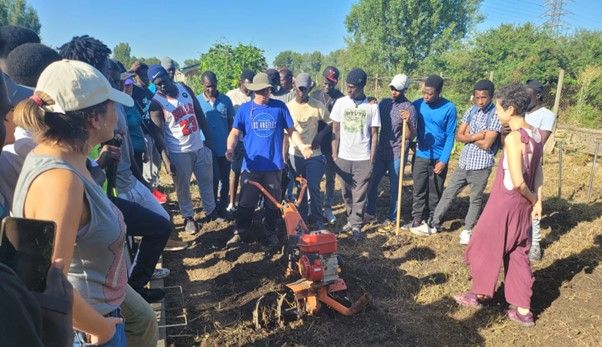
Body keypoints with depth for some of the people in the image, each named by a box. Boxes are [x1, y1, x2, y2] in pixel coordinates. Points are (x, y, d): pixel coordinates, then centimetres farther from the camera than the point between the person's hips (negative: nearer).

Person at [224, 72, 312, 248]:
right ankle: (241, 233, 24)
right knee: (246, 202, 6)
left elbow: (291, 130, 3)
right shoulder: (244, 109, 1)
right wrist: (230, 148, -20)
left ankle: (271, 233, 30)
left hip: (274, 165, 0)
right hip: (251, 165, 0)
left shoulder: (280, 107, 1)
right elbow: (235, 133, -1)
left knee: (273, 202, 12)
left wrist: (301, 145, -14)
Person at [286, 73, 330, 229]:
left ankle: (317, 219, 14)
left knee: (314, 187, -1)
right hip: (295, 154, 2)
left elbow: (330, 124, 3)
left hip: (314, 154, -1)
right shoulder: (288, 106, -1)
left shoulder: (317, 105, -4)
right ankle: (302, 217, 29)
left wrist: (320, 135, -13)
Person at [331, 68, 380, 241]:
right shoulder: (340, 103, 0)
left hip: (363, 158, -2)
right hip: (343, 157, 2)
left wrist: (372, 159, -3)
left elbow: (374, 134, 0)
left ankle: (356, 225, 13)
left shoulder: (372, 106, -3)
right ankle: (350, 220, 27)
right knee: (347, 192, 12)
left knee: (360, 194, 3)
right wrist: (334, 155, 0)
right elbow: (335, 130, 3)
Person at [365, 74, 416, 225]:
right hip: (380, 152, 5)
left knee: (394, 188, 6)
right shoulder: (384, 102, 6)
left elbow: (409, 136, -13)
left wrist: (407, 121, -30)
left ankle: (391, 218, 22)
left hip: (397, 155, -5)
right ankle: (370, 213, 27)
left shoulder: (409, 108, -10)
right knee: (371, 183, 10)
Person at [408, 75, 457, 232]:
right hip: (421, 156, 1)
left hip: (439, 158, -1)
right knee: (419, 190, 5)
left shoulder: (449, 108, -11)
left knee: (435, 192, 10)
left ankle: (431, 219, 24)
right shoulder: (417, 105, -6)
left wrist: (443, 160, -12)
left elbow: (450, 136, -8)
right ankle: (417, 219, 16)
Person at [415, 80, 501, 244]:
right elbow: (459, 136, 3)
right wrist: (475, 136, -13)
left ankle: (467, 230, 25)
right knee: (448, 193, 11)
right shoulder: (471, 110, 5)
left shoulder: (496, 114, -12)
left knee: (475, 199, 10)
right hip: (464, 162, 6)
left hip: (481, 165, -5)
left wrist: (469, 135, -6)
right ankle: (434, 224, 21)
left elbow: (486, 144, -19)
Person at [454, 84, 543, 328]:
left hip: (505, 204, -8)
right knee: (518, 255, 16)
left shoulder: (513, 138, -22)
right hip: (523, 205, 8)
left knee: (485, 248, 13)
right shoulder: (536, 134, 4)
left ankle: (480, 295, 31)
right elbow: (538, 171, 7)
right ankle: (523, 310, 23)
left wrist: (531, 198, -7)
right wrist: (538, 201, 5)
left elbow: (517, 181, -24)